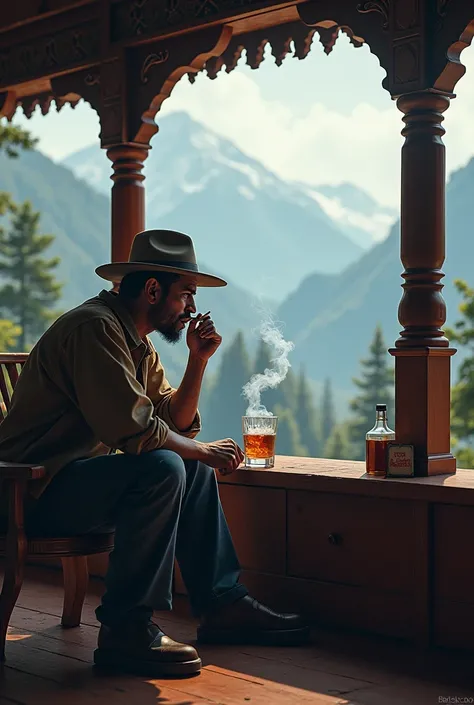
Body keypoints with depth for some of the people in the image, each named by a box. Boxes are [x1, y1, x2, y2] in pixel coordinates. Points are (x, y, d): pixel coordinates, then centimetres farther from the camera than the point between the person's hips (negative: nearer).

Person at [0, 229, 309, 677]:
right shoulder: (95, 327, -17)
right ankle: (125, 630, -25)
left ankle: (222, 605, 11)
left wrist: (198, 360, 3)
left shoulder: (138, 343, 15)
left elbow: (175, 425, 14)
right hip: (39, 490, -11)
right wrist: (203, 450, -11)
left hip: (81, 474, 11)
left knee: (194, 469, 14)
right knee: (163, 468, -30)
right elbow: (135, 430, -26)